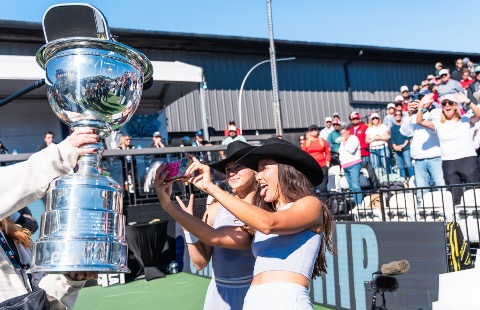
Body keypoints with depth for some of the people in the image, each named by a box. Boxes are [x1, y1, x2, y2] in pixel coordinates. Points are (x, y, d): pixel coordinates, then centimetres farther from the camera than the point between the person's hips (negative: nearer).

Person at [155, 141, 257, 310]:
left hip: (252, 295, -4)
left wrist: (168, 204, -27)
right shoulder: (215, 209, -1)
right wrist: (188, 227, -10)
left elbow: (214, 237, -25)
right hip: (219, 294, 4)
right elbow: (201, 262, 2)